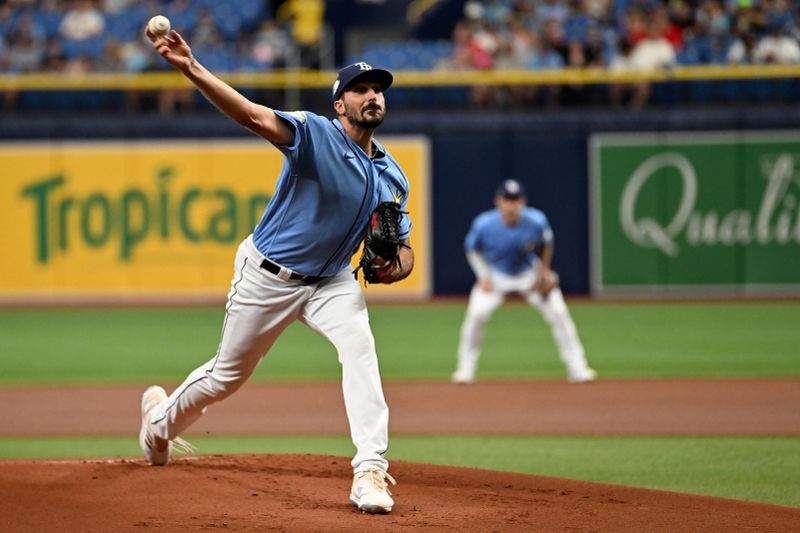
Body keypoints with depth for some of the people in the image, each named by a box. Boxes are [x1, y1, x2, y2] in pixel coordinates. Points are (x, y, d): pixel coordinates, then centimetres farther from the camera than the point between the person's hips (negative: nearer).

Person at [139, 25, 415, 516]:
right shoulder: (316, 134, -19)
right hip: (268, 274, -4)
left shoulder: (392, 176, -1)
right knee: (229, 373, 11)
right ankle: (162, 417, 44)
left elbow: (403, 249, 8)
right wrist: (191, 69, -52)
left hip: (332, 281, 4)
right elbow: (253, 114, -35)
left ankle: (371, 471, -28)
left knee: (360, 346, -25)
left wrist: (398, 264, -19)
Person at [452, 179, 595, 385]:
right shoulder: (484, 224, -26)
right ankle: (466, 368, -3)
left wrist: (544, 270, -3)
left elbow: (546, 243, -2)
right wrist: (483, 277, -12)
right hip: (496, 275, -1)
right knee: (476, 313, -20)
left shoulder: (537, 221, -25)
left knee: (558, 312, -9)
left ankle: (577, 368, 2)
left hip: (530, 274, 1)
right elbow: (472, 248, -6)